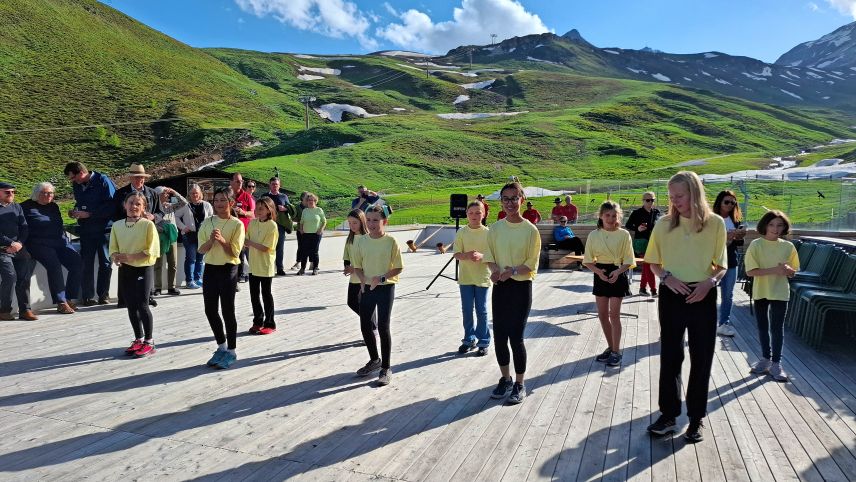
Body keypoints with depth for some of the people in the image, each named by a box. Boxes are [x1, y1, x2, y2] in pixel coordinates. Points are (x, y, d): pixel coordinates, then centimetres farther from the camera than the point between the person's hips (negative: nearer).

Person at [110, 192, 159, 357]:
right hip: (124, 270, 5)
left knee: (142, 305, -6)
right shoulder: (117, 225, 5)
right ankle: (139, 339, 24)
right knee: (131, 306, 11)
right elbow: (113, 249, 6)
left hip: (143, 269, -5)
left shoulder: (148, 224, -9)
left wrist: (131, 257, -22)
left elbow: (152, 252, -14)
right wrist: (116, 257, -16)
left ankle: (149, 342, 6)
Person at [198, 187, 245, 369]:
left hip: (228, 270, -5)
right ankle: (221, 347, 28)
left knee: (227, 311, 1)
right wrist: (211, 240, -18)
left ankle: (231, 351, 15)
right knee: (210, 311, 10)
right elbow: (201, 249, 1)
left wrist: (222, 240, -25)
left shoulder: (237, 224, -8)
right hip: (210, 269, 5)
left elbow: (235, 252, -11)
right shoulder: (207, 222, 5)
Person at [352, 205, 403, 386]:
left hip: (385, 288, -4)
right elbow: (357, 266, 6)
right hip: (366, 288, 4)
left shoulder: (391, 242, -10)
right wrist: (363, 281, -12)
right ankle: (374, 360, 35)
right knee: (365, 326, 11)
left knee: (383, 327, -2)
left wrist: (381, 278, -21)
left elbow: (398, 268, -8)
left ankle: (386, 368, 13)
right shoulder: (361, 242, 0)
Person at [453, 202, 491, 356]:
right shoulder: (461, 232, 0)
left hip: (482, 277, -1)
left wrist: (482, 256, -23)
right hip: (465, 277, 2)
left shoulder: (488, 232, -3)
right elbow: (457, 254, -4)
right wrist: (466, 255, -25)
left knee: (481, 311, 5)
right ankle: (469, 340, 26)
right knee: (467, 310, 9)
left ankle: (483, 342, 18)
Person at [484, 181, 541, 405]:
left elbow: (531, 264, -8)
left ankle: (519, 384, 15)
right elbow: (489, 255, 8)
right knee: (499, 335, 8)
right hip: (500, 286, 4)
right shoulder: (495, 228, 3)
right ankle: (505, 379, 28)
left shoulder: (530, 230, -8)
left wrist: (512, 271, -23)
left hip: (521, 287, -4)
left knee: (516, 336, -3)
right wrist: (495, 269, -12)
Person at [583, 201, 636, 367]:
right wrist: (598, 271, -16)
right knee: (602, 314, 9)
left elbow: (628, 261, -6)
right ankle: (610, 347, 27)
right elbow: (588, 261, 1)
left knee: (614, 314, -3)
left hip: (618, 274, -3)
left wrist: (618, 271, -22)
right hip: (600, 274, 3)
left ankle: (616, 351, 10)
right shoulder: (593, 235, -2)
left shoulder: (624, 235, -8)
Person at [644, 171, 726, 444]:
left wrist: (710, 281, -18)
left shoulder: (716, 224, -3)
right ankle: (668, 414, 21)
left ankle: (697, 418, 23)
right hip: (671, 296, 1)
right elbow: (653, 263, 7)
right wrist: (666, 277, -13)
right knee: (670, 356, 8)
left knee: (701, 358, 7)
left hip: (703, 297, -1)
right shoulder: (664, 225, 0)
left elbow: (722, 266, 2)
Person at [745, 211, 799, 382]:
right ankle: (766, 358, 27)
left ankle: (776, 364, 10)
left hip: (780, 293, 0)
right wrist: (774, 270, -24)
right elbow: (750, 271, -14)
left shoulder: (788, 246, -1)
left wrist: (787, 270, -17)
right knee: (762, 327, 12)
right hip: (760, 292, 0)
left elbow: (793, 272, 6)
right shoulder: (756, 245, -9)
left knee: (777, 328, 1)